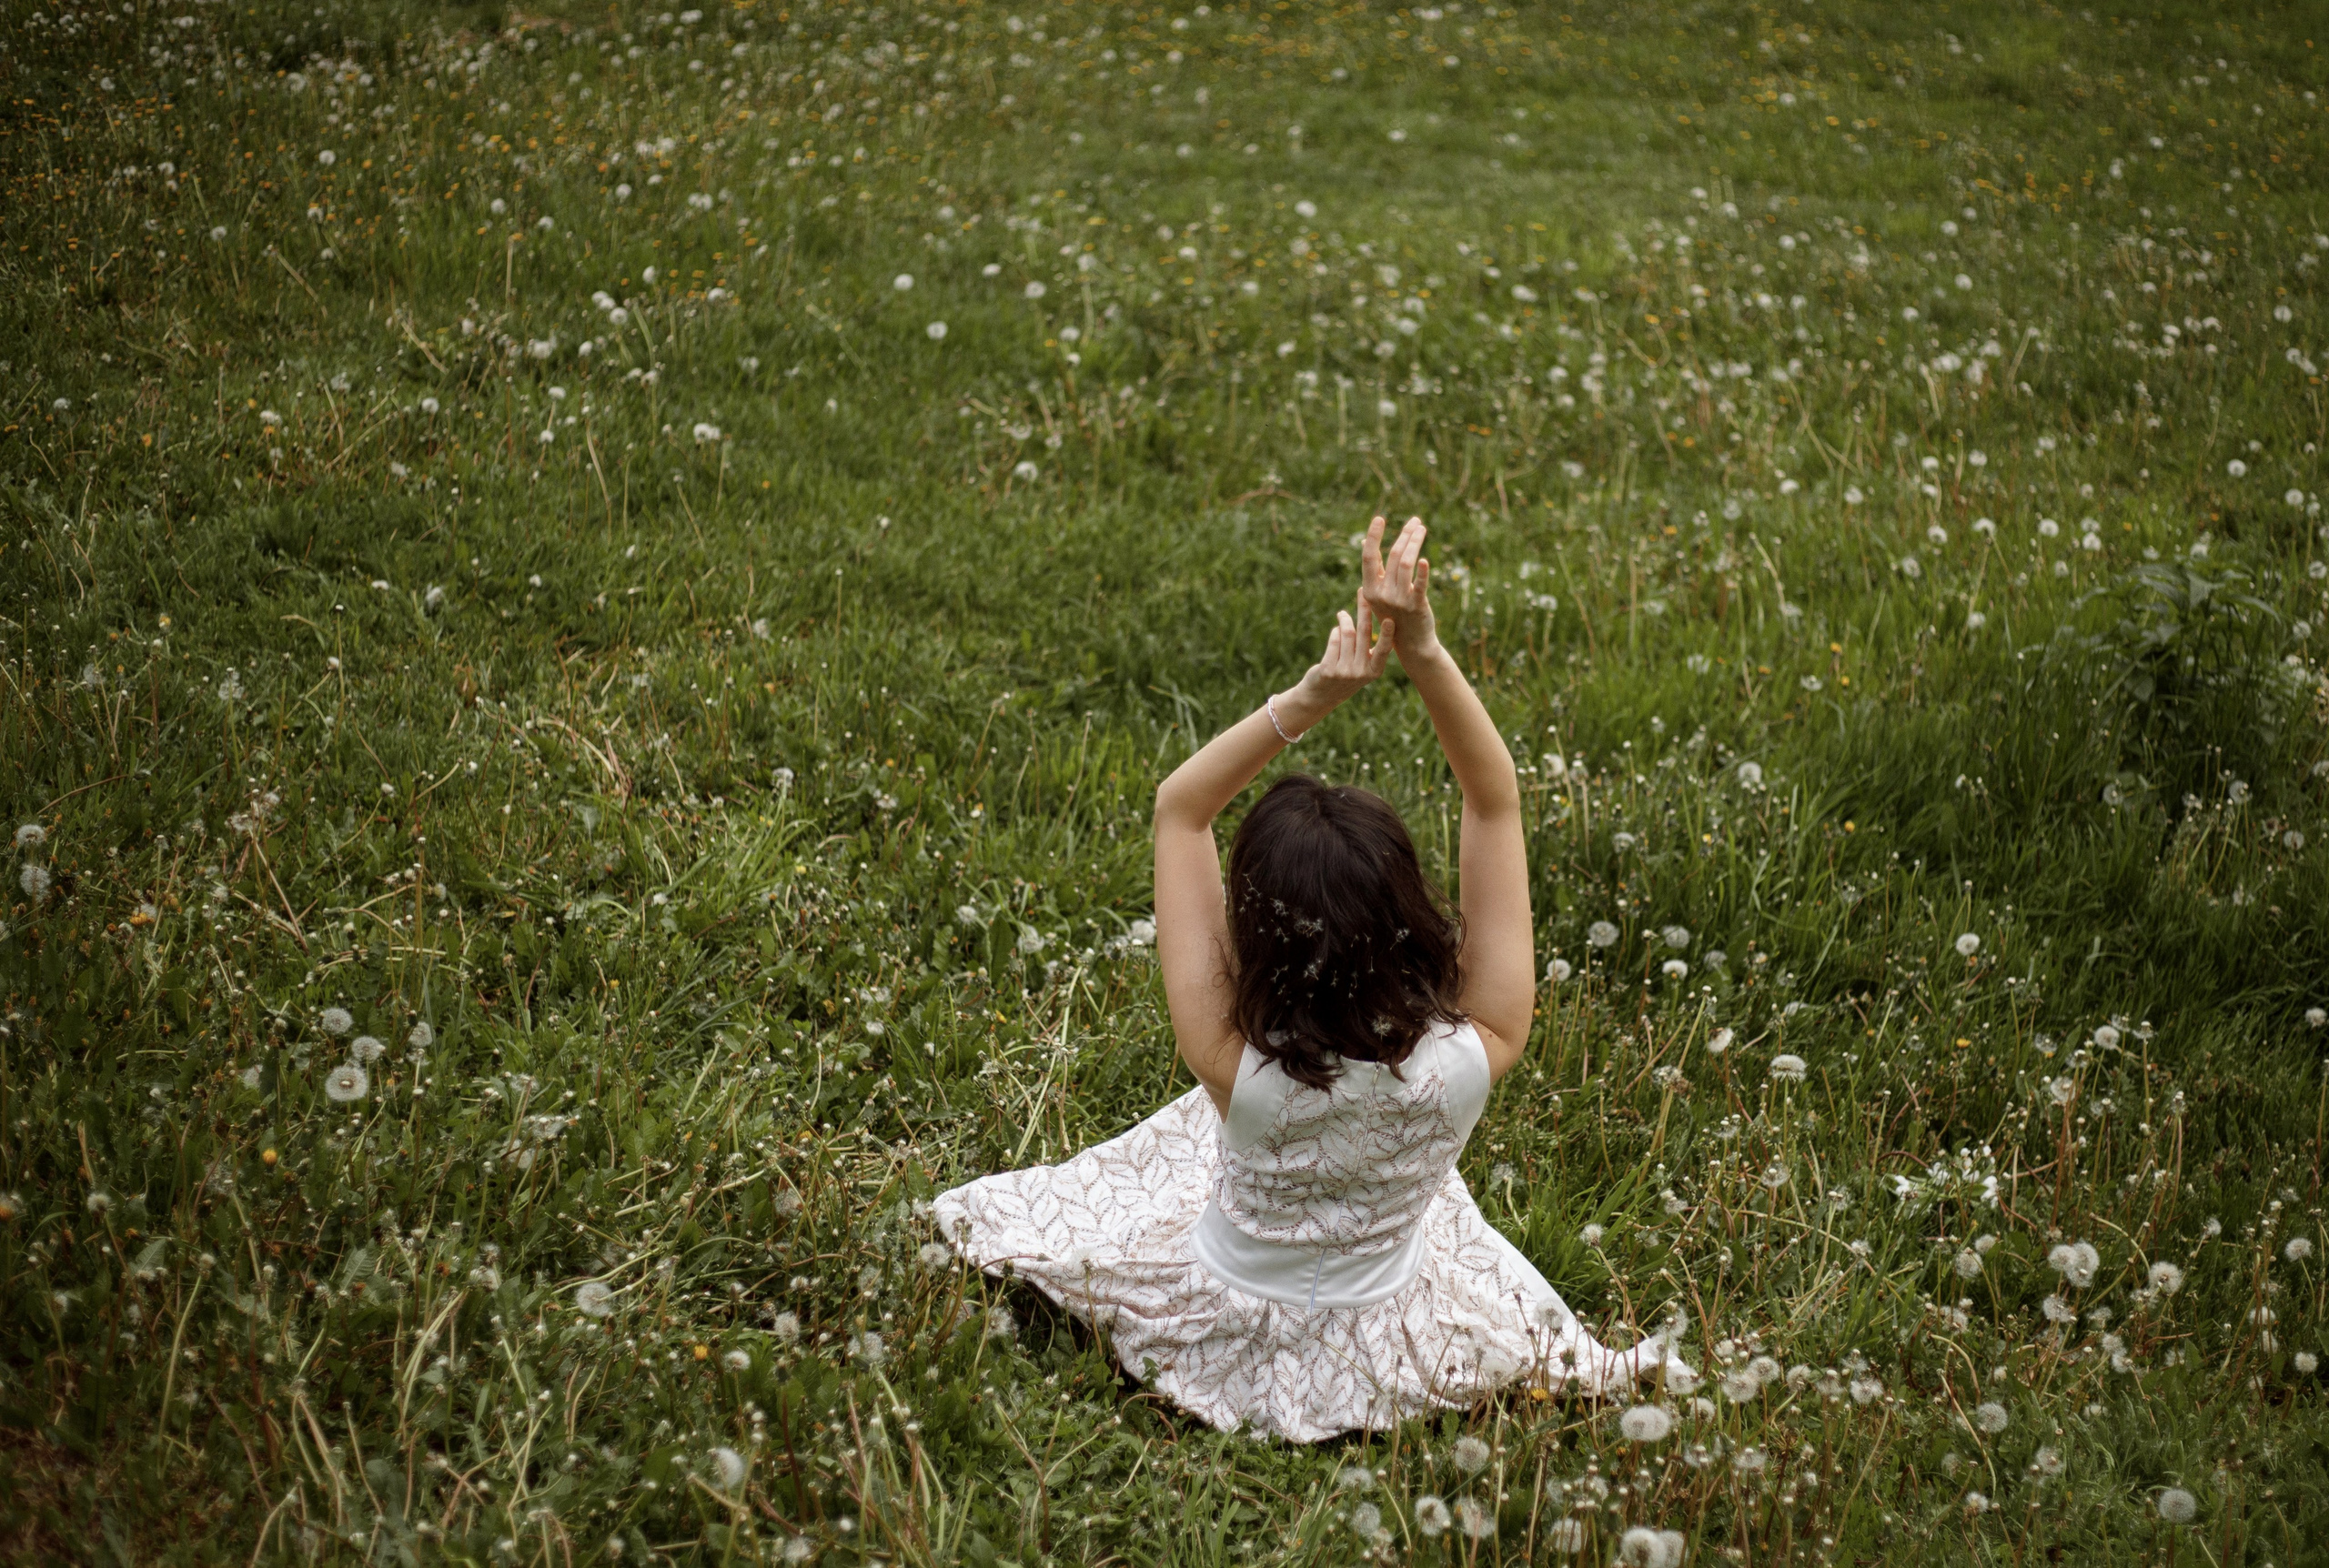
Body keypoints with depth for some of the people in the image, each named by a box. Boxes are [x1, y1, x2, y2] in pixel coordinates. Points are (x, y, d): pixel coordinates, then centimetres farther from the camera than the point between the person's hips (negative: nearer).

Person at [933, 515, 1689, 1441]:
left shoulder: (1235, 1066, -39)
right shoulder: (1470, 1055, -36)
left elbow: (1179, 808, -29)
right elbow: (1496, 801, -25)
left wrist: (1312, 698, -41)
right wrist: (1424, 653, -37)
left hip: (1226, 1342, -1)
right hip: (1383, 1355, 2)